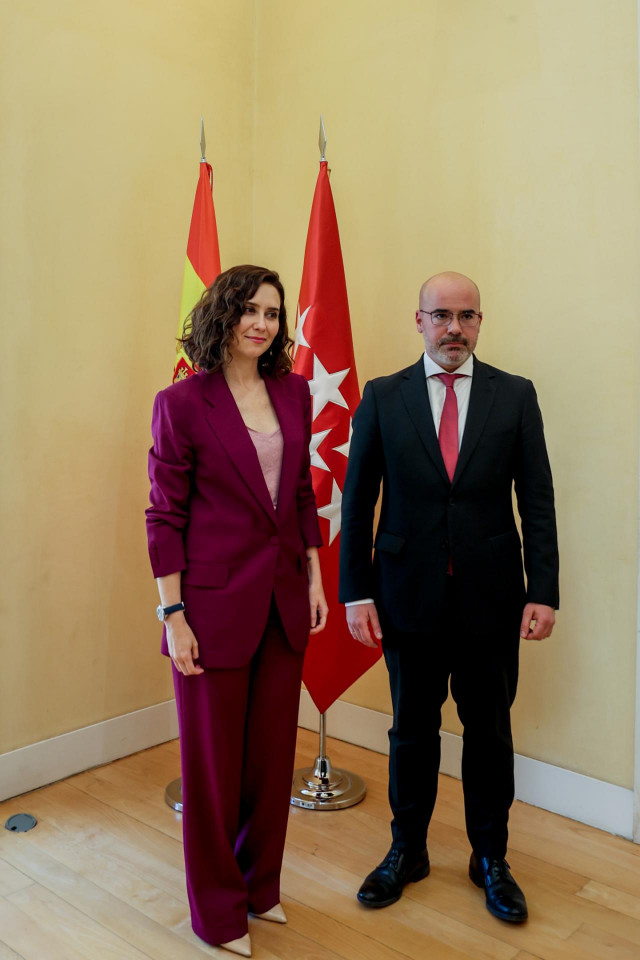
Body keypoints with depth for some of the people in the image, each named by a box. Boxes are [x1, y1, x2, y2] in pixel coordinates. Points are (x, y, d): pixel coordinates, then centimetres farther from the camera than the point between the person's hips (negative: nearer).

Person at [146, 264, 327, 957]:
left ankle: (260, 884, 40)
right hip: (215, 602, -5)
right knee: (214, 757, 10)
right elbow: (164, 515, -9)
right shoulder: (182, 402, -10)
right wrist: (172, 614, -12)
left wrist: (314, 579, 9)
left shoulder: (294, 392, 6)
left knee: (272, 750, 17)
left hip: (284, 599, 5)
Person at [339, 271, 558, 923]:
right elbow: (357, 502, 1)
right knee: (412, 729, 14)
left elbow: (537, 500, 0)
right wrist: (356, 592, -4)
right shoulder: (382, 398, 1)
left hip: (491, 598, 0)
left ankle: (490, 857, 34)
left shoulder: (516, 396, 1)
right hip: (409, 595, 0)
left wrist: (543, 592, -6)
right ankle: (407, 850, 35)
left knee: (489, 730, 13)